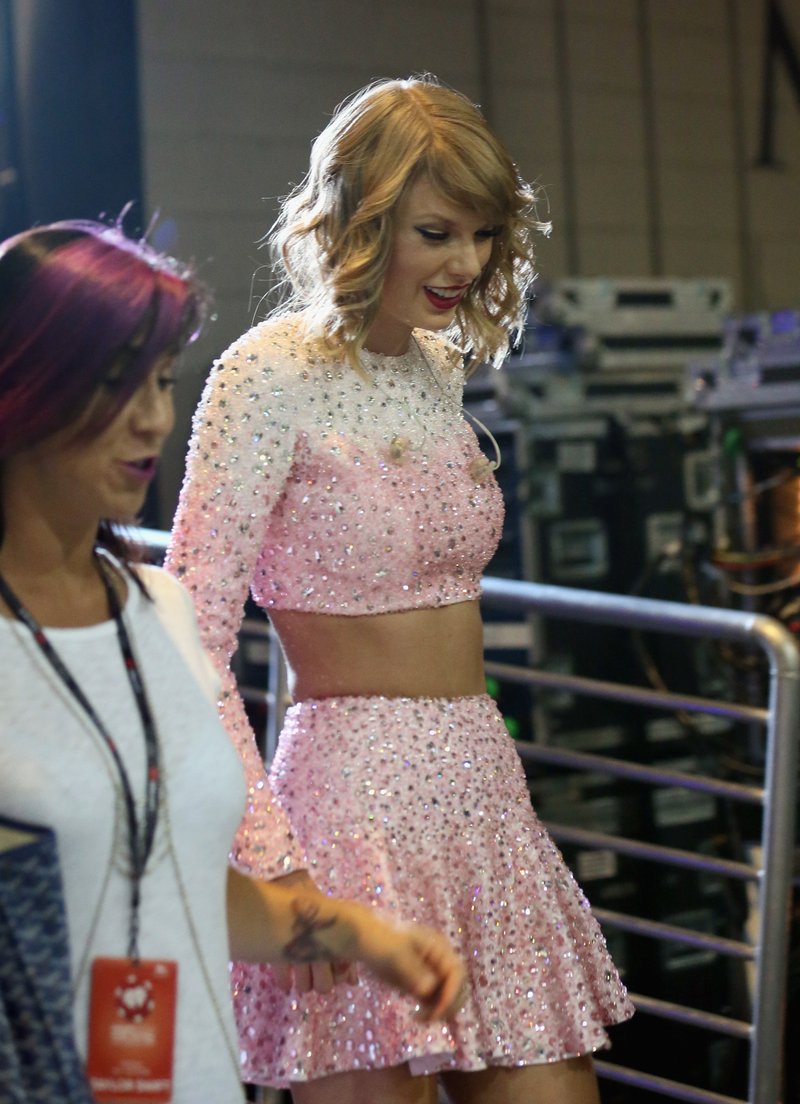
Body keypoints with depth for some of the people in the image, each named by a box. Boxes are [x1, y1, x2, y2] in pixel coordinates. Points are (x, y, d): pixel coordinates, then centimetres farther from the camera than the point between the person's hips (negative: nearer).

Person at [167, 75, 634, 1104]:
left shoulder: (441, 366, 12)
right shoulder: (270, 374, -11)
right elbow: (192, 639, -16)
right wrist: (271, 861, -22)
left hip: (484, 787, 7)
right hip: (358, 798, -7)